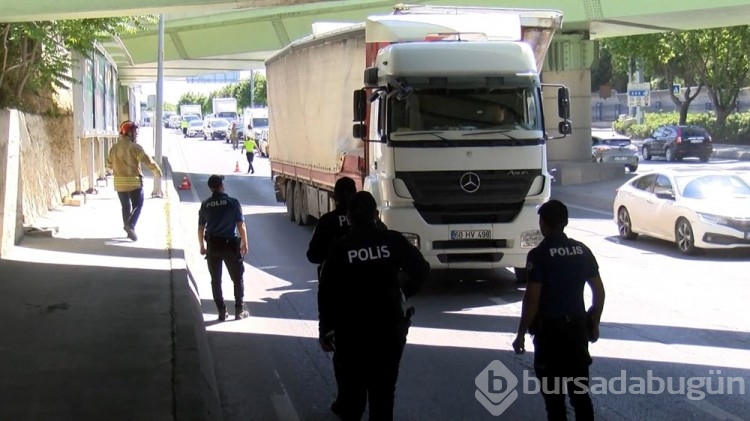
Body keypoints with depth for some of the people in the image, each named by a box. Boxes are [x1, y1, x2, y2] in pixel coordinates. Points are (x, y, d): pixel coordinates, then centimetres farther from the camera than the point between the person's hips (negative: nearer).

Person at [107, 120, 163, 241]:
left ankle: (129, 231, 17)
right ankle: (130, 225, -19)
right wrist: (157, 171, -1)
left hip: (119, 182, 6)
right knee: (137, 205, 2)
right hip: (134, 181, -6)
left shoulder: (114, 148, 9)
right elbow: (147, 160, -15)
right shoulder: (134, 147, -12)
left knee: (125, 207, 15)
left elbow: (109, 164, 20)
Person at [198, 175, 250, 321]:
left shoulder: (205, 205, 0)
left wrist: (202, 246, 16)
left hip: (212, 245, 2)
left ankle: (222, 311, 12)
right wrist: (244, 243, 5)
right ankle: (239, 310, 9)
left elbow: (201, 228, 4)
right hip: (230, 244, -2)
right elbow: (241, 225, -7)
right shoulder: (233, 202, -8)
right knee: (237, 278, 10)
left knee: (215, 280, 11)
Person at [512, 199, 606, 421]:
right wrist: (594, 323, 19)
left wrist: (521, 334, -7)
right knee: (580, 390, 13)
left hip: (549, 328, -5)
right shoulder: (582, 250, 4)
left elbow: (532, 299, -15)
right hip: (577, 326, 5)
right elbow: (599, 292, 7)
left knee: (553, 393, 4)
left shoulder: (539, 254, -13)